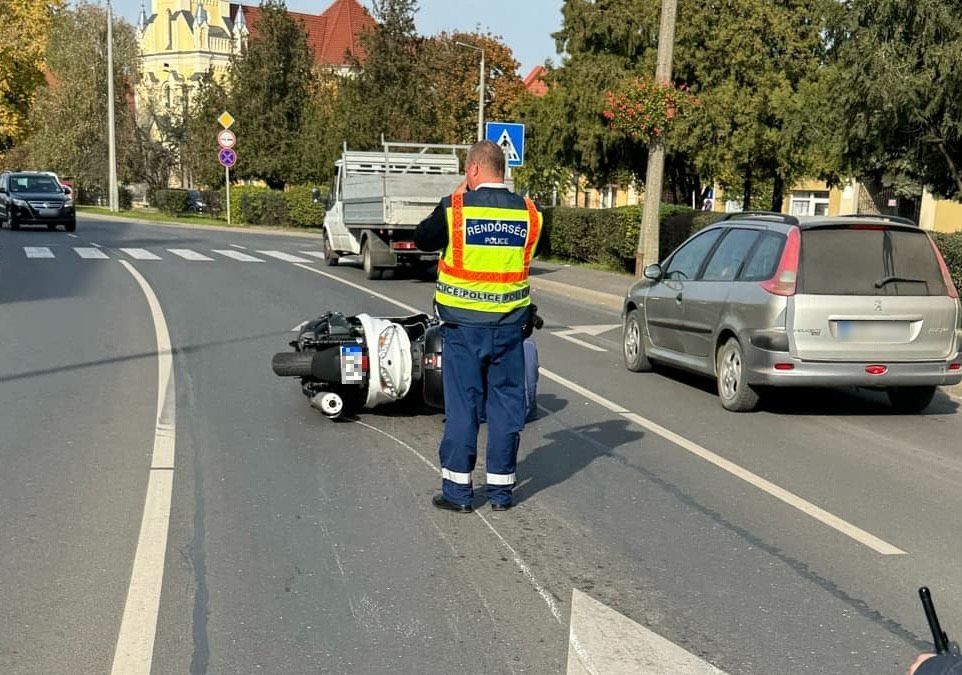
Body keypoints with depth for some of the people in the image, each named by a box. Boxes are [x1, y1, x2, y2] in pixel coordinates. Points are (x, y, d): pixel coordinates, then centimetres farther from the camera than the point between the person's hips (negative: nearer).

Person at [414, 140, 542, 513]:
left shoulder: (455, 207, -9)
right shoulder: (528, 211, 0)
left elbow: (422, 239, 6)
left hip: (463, 325, -2)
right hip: (510, 325, 3)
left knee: (462, 405, 5)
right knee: (506, 404, 10)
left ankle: (458, 489, 10)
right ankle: (501, 488, 16)